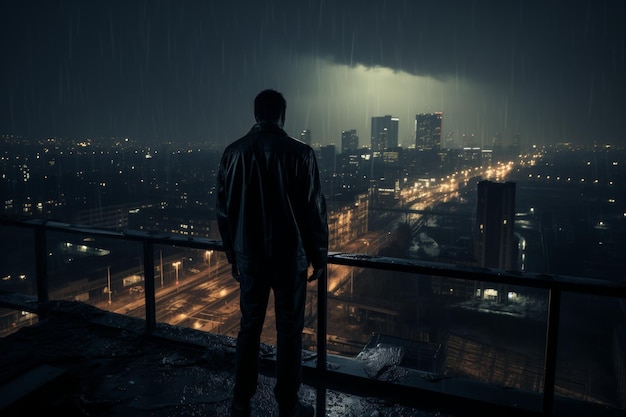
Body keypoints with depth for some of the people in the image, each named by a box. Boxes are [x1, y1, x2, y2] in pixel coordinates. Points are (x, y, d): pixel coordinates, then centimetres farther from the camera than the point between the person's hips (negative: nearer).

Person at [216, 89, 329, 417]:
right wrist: (319, 256, 2)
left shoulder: (233, 153, 0)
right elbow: (313, 210, -10)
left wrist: (232, 254, 15)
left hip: (249, 255, 3)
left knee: (249, 327, 15)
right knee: (289, 331, 9)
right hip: (289, 256, -3)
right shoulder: (299, 153, -11)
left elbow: (224, 209, 5)